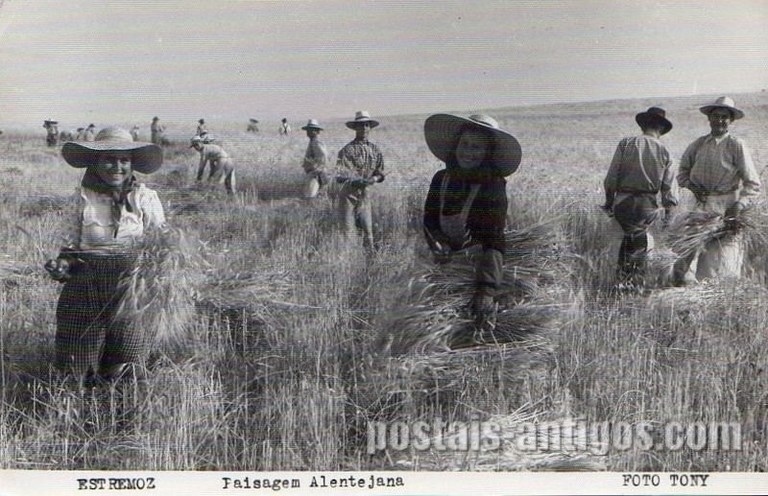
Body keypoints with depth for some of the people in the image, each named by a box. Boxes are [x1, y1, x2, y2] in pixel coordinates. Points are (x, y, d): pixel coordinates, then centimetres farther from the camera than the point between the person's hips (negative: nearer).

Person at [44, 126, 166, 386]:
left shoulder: (145, 198, -2)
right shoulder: (84, 198, 0)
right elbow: (74, 241, 8)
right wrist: (63, 263, -10)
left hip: (129, 289, -1)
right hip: (85, 289, 1)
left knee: (125, 371, 5)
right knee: (76, 369, 6)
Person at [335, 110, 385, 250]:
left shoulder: (375, 150, 7)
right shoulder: (348, 149, -10)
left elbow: (380, 174, 13)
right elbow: (340, 176, -17)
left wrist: (374, 179, -9)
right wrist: (357, 180, -31)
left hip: (364, 194, 5)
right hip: (348, 194, -5)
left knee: (368, 229, 7)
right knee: (348, 231, -4)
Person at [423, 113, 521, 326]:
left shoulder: (493, 185, -18)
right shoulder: (441, 179, -3)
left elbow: (493, 240, -27)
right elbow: (429, 222, 4)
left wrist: (486, 290, -37)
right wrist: (438, 246, -18)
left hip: (477, 267, -4)